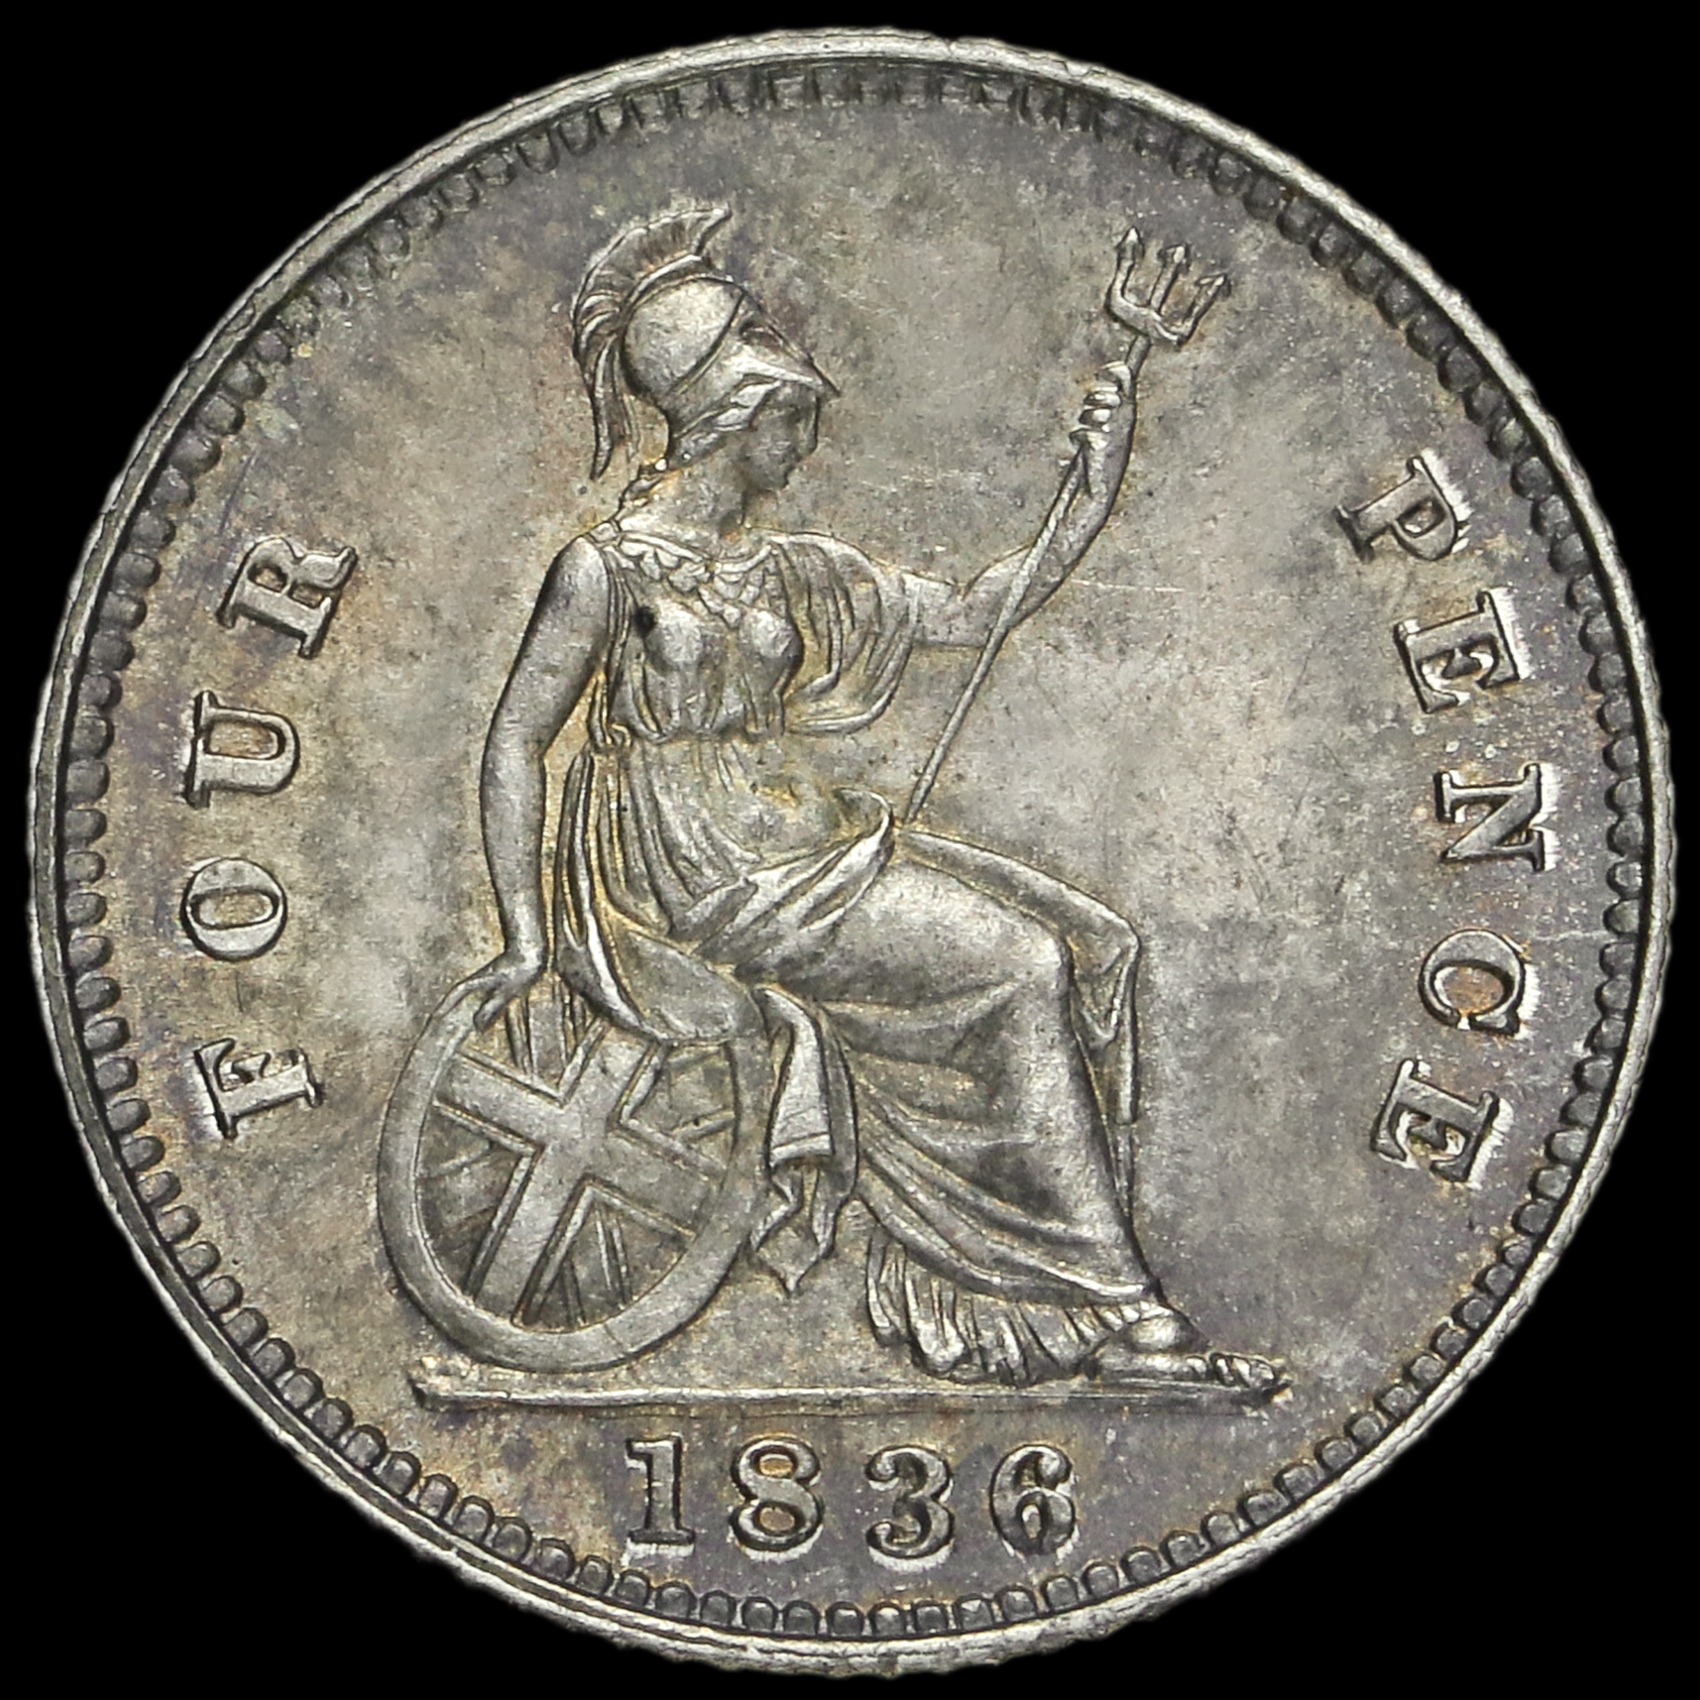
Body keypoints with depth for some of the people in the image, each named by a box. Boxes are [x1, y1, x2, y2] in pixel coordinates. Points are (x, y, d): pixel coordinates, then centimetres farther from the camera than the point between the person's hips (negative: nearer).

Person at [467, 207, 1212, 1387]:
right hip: (700, 879, -8)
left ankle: (1053, 1292, -10)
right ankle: (1108, 1300, -14)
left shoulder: (792, 570, 15)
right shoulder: (610, 567, -6)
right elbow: (516, 740, -7)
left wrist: (1098, 496, 9)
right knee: (1014, 964, -20)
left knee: (1088, 941, -9)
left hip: (805, 842, 8)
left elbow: (972, 612, 17)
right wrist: (526, 940, -14)